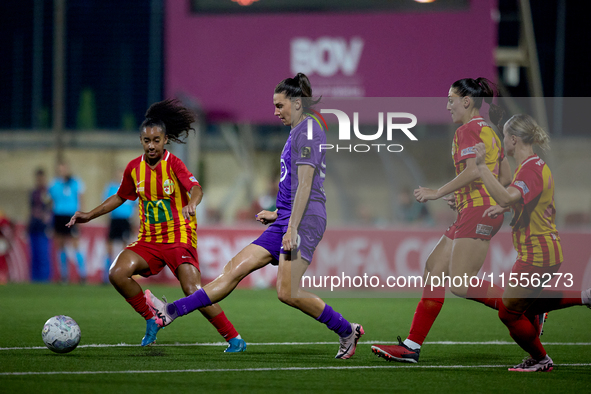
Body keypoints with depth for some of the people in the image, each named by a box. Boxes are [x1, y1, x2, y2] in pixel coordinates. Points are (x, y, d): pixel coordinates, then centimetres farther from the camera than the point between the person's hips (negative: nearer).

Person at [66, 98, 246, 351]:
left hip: (179, 237, -5)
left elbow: (196, 188, -29)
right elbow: (120, 197, 21)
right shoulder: (134, 168, 4)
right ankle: (152, 319, 3)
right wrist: (90, 215, 17)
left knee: (193, 292, -20)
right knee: (117, 274, -18)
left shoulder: (173, 164, -11)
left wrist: (191, 204, -51)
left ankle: (234, 339, -7)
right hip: (149, 239, 5)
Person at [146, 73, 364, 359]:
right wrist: (278, 215, 27)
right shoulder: (297, 133, 21)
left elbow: (305, 185, -17)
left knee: (288, 292, -15)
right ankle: (173, 311, -3)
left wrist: (292, 227, -21)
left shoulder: (308, 132, -9)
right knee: (236, 268, 2)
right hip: (287, 220, 10)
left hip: (304, 221, -10)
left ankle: (347, 331, 0)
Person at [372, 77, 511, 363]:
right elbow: (506, 176, 21)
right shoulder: (488, 132, 20)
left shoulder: (468, 130, -8)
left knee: (460, 285, -15)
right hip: (471, 214, 10)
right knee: (434, 267, 7)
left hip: (478, 212, -10)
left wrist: (437, 193, -16)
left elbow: (474, 170, -22)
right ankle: (412, 346, 5)